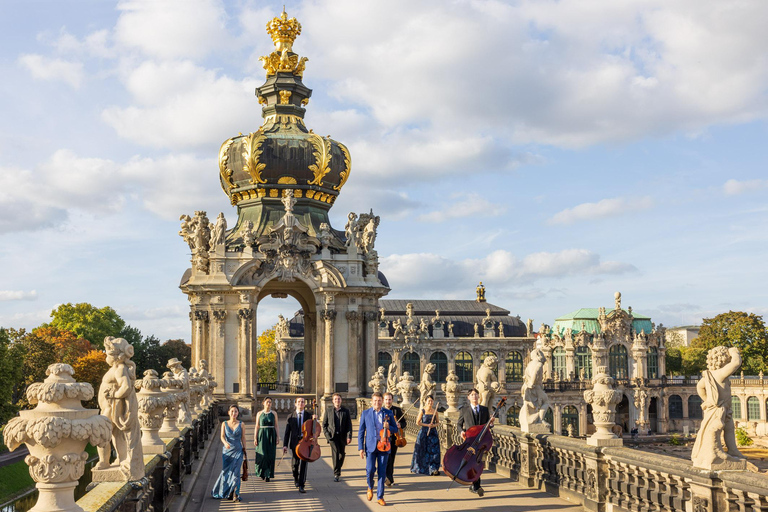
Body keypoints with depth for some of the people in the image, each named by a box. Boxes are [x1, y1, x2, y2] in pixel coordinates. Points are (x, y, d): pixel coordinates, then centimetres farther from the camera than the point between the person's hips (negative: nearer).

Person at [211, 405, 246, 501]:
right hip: (227, 451, 1)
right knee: (226, 471, 6)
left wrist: (244, 450, 7)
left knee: (236, 472, -10)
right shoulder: (224, 424, 2)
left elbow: (243, 438, 6)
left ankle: (235, 495, -9)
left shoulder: (241, 424, 2)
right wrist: (225, 443, -30)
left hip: (238, 451, -1)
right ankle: (223, 492, 25)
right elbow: (222, 436, -9)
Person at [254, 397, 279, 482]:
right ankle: (262, 472, 15)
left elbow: (276, 426, 5)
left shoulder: (274, 413, 5)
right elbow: (257, 426, 4)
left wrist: (277, 437, -2)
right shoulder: (259, 413, 4)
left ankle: (268, 475, 5)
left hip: (271, 435, 1)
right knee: (262, 454, -6)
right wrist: (255, 438, -3)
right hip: (262, 435, 0)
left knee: (270, 455, -2)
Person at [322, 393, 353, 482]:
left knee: (342, 454, 10)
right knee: (335, 453, -16)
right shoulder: (328, 410, 5)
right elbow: (324, 424, 8)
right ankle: (336, 474, -13)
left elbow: (349, 425, 2)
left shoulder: (346, 411, 5)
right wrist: (327, 435, -4)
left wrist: (349, 436, -8)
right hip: (332, 435, -2)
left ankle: (338, 470, 34)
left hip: (342, 436, 2)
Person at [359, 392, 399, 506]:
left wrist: (388, 427, -11)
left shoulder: (388, 413, 7)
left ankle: (380, 497, 10)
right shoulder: (365, 413, 5)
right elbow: (361, 432, 5)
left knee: (382, 472, 0)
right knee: (370, 469, -9)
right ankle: (370, 487, 22)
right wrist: (361, 447, -1)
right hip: (371, 446, -1)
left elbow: (395, 428, 12)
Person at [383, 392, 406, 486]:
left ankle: (389, 478, 22)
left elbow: (404, 423, 9)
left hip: (394, 438, 3)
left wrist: (400, 425, -13)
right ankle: (389, 478, -20)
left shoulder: (398, 410, 8)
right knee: (387, 457, -18)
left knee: (392, 458, 10)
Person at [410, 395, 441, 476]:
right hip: (424, 433, -2)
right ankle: (420, 468, 22)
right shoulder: (422, 411, -2)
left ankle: (433, 469, -8)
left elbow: (437, 422, 15)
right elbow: (418, 422, -2)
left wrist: (434, 425, -7)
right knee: (423, 451, 3)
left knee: (434, 450, -8)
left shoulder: (435, 412, 6)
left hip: (433, 433, 2)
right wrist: (427, 425, -12)